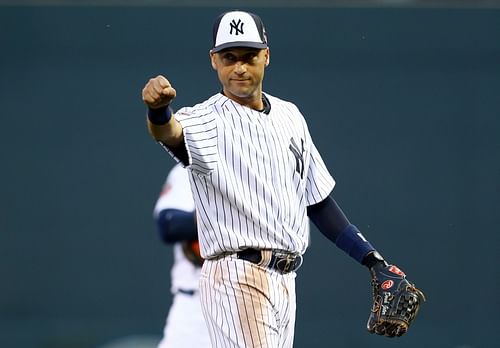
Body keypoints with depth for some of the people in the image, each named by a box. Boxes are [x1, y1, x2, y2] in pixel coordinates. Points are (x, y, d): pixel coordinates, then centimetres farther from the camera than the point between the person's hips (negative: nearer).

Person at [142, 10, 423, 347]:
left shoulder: (289, 116, 15)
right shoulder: (206, 121, -6)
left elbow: (317, 199, 21)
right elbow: (172, 134, -30)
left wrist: (370, 258, 14)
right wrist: (158, 110, -54)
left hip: (285, 280, 7)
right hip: (237, 281, -7)